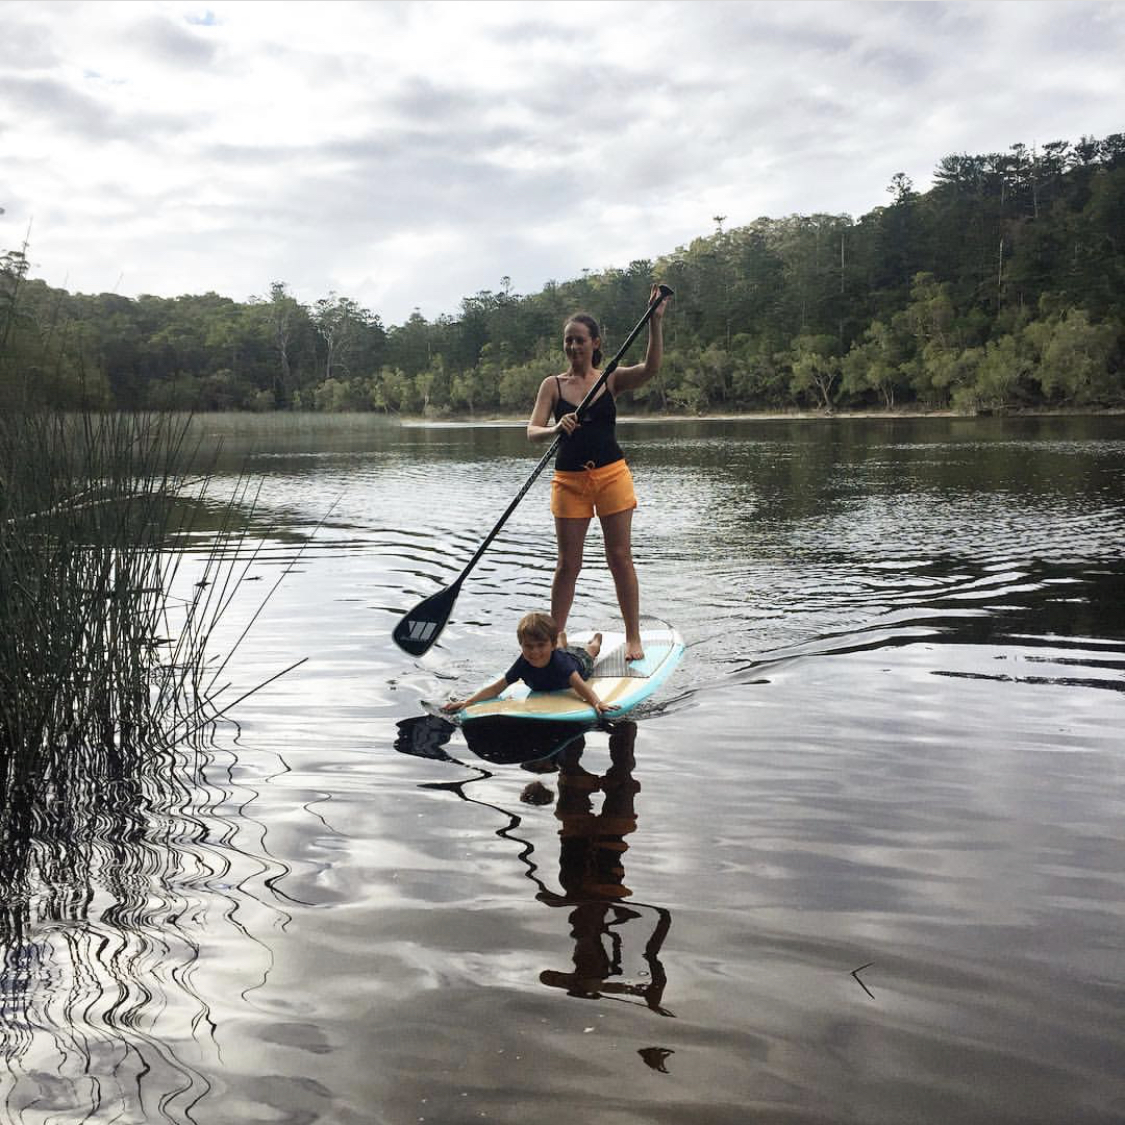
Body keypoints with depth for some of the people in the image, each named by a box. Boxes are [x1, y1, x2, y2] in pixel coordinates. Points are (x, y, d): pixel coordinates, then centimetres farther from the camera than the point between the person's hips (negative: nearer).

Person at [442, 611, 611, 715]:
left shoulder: (559, 662, -54)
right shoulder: (524, 664, -44)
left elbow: (579, 684, -64)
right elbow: (496, 688, -43)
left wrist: (597, 703, -84)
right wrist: (467, 702, -55)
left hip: (578, 659, 0)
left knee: (589, 652, 37)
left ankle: (596, 638, 70)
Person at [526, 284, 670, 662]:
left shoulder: (611, 379, 2)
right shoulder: (553, 385, 2)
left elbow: (651, 367, -15)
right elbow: (532, 431, -7)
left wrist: (655, 321, -26)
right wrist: (557, 428, -30)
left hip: (611, 475, 0)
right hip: (569, 480, 0)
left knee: (620, 557, 1)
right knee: (568, 563, 4)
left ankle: (633, 636, 9)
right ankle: (556, 635, 15)